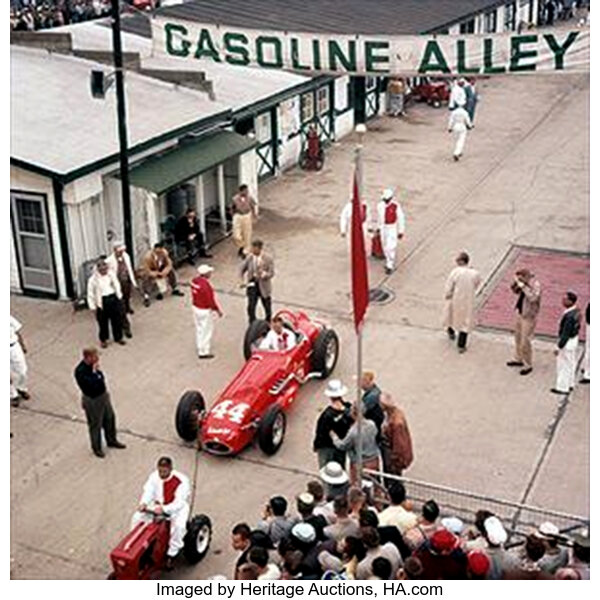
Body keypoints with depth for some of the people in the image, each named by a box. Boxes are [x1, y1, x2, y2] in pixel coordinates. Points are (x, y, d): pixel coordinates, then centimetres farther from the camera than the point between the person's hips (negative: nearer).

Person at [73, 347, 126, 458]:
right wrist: (94, 372, -34)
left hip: (103, 395, 8)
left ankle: (111, 440, 45)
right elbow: (92, 384, -39)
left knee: (110, 418, 22)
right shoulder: (80, 371, -31)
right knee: (95, 425, 12)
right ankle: (96, 448, 34)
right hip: (92, 400, -8)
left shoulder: (93, 365, -6)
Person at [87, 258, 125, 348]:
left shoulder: (111, 274, -1)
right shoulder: (93, 279, -13)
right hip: (102, 301, -4)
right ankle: (103, 339, 26)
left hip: (113, 298, 4)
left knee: (117, 319, 12)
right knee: (103, 321, 7)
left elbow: (116, 285, 13)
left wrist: (119, 296, 11)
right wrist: (92, 306, -8)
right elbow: (90, 293, -7)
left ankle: (118, 337, 30)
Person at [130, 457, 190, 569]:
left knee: (178, 525, -35)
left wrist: (164, 509, -44)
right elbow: (148, 492, -11)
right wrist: (143, 503, -34)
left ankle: (171, 555, -22)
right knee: (137, 517, -13)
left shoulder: (181, 481, -24)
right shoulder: (154, 476, -8)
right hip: (158, 505, 5)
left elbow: (179, 502, -29)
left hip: (177, 508, -5)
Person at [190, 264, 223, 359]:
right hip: (204, 310, -8)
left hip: (195, 307, 8)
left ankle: (199, 347, 40)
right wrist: (218, 310, -11)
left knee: (199, 328, 24)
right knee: (206, 331, 6)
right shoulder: (206, 285, -30)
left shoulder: (194, 281, -4)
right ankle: (204, 352, 15)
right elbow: (211, 300, -23)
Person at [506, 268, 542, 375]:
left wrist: (522, 286, -39)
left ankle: (528, 365, 13)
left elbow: (533, 297, -42)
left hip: (529, 317, -9)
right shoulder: (525, 283, -2)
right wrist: (516, 282, -8)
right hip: (520, 314, 9)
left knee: (525, 342, -2)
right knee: (518, 338, 22)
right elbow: (515, 290, 13)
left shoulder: (536, 286, -25)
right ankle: (518, 359, 40)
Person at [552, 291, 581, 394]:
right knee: (571, 363, 23)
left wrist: (558, 347, -19)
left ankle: (562, 388, 20)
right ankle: (570, 383, 38)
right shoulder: (576, 310, -3)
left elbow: (565, 334, -27)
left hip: (567, 342, -9)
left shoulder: (569, 316, -32)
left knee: (564, 365, 7)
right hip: (574, 339, 9)